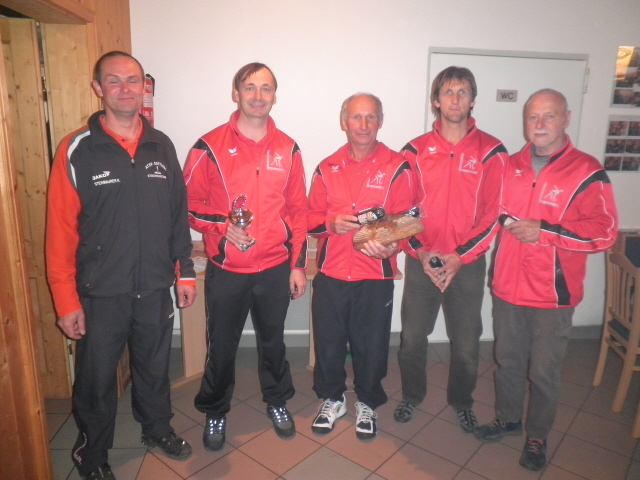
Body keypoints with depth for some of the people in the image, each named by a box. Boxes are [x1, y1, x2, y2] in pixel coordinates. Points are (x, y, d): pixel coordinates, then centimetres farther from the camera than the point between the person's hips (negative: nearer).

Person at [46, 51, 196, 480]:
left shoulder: (162, 146, 2)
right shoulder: (76, 150, -9)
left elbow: (179, 214, 7)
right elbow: (61, 229, -10)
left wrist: (185, 271, 6)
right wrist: (66, 299, -11)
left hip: (155, 287, 3)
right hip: (100, 292, -3)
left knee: (155, 365, 21)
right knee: (96, 376, 14)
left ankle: (158, 427, 46)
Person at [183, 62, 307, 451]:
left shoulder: (288, 149, 3)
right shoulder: (210, 146, -6)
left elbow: (298, 210, 5)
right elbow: (190, 204, -3)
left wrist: (298, 265, 4)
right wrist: (222, 226, -21)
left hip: (275, 269, 2)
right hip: (226, 270, -2)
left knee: (273, 340, 18)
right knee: (222, 346, 13)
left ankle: (277, 401, 42)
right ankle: (215, 413, 37)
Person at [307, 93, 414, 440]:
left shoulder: (397, 167, -1)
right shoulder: (327, 168, 7)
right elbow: (311, 218, 9)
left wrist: (391, 245, -20)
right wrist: (331, 223, -12)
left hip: (375, 275, -2)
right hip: (330, 273, 2)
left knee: (371, 345, 10)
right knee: (328, 342, 12)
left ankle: (367, 403, 35)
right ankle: (332, 398, 37)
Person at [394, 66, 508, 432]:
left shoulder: (491, 151, -1)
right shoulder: (416, 150, 3)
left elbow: (494, 213, -4)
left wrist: (460, 256, -12)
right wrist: (420, 251, -11)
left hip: (468, 263, 0)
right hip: (421, 262, 1)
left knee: (467, 343, 10)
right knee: (412, 337, 9)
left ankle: (462, 401, 35)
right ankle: (412, 396, 33)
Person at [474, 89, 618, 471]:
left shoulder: (587, 172, -9)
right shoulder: (512, 166, 7)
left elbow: (604, 232, -15)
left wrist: (543, 231, -21)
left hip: (553, 293, -4)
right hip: (507, 285, 5)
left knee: (544, 371, 10)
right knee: (508, 360, 19)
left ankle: (538, 437, 32)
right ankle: (508, 419, 41)